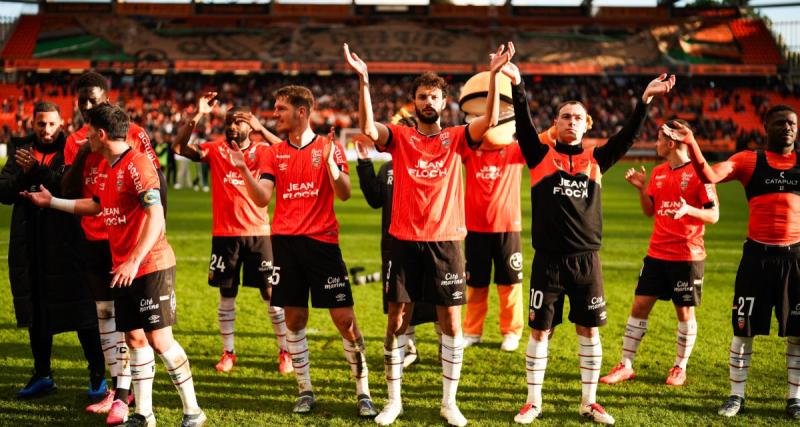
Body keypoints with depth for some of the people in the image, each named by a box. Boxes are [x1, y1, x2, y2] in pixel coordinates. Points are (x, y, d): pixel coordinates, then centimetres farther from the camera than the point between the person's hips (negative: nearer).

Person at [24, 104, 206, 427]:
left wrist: (134, 261, -27)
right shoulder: (107, 166, 13)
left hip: (151, 267, -8)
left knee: (160, 340, -8)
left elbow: (156, 217, -22)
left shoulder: (137, 164, -15)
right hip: (123, 269, 9)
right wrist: (51, 201, 34)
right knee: (134, 339, 9)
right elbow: (96, 205, 30)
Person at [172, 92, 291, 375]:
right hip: (224, 234, 2)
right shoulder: (215, 151, 3)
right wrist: (197, 116, -16)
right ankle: (228, 353, 21)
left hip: (257, 233, -1)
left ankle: (285, 352, 12)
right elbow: (179, 147, -9)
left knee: (271, 294, 2)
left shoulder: (262, 152, 0)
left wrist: (262, 130, -21)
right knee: (226, 295, 9)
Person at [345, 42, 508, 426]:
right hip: (405, 241, 0)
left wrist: (494, 76, -25)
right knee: (397, 320, 4)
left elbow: (489, 120, -14)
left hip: (445, 242, 0)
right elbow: (367, 128, -17)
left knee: (451, 322, 4)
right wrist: (362, 81, -27)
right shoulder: (400, 137, 3)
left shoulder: (455, 139, 4)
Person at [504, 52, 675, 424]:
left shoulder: (596, 159, 8)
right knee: (539, 331, 4)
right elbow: (523, 125, -11)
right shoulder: (540, 155, 2)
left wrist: (645, 100, -14)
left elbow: (628, 136, -1)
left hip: (587, 259, 2)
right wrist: (517, 85, -25)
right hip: (548, 259, -2)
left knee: (589, 331, 8)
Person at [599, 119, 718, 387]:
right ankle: (626, 366, 11)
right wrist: (641, 188, 0)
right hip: (657, 253, 6)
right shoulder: (658, 172, 10)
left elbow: (713, 215, -10)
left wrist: (689, 209, -27)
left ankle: (680, 368, 19)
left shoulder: (698, 172, -9)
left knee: (685, 312, 4)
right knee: (639, 306, 4)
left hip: (688, 256, -6)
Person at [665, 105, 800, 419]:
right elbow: (710, 176, -16)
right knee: (744, 329, 4)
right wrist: (692, 144, -30)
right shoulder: (749, 160, 0)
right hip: (757, 254, -1)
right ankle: (736, 395, 16)